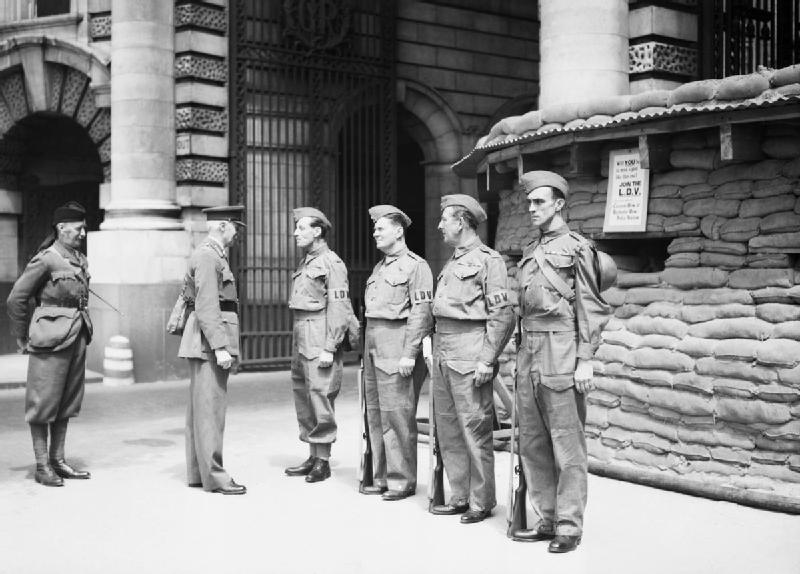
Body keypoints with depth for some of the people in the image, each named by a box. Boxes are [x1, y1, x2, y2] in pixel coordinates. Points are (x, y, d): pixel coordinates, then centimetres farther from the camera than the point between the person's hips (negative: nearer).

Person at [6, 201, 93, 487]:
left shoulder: (80, 260, 10)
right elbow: (15, 299, -7)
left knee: (67, 402, 12)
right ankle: (42, 466, 8)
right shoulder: (45, 260, -11)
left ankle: (58, 460, 21)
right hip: (51, 338, -7)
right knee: (43, 402, 1)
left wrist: (80, 327, 17)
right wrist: (22, 337, 1)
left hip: (77, 335, 8)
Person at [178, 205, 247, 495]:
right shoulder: (207, 257, -13)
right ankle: (214, 476, -6)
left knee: (200, 407, 12)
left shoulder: (212, 255, 19)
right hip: (209, 340, -11)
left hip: (208, 345, 11)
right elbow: (206, 307, -21)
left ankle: (197, 472, 18)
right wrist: (220, 347, -24)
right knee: (210, 408, -8)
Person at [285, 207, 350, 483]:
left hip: (319, 340, -9)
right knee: (302, 395, 12)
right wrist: (298, 344, 16)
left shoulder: (331, 263, -10)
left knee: (320, 395, -6)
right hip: (301, 338, 9)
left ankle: (323, 460, 4)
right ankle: (313, 457, 22)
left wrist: (329, 348, -19)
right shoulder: (305, 264, 17)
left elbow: (340, 309, -15)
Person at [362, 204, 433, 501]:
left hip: (396, 347, -8)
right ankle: (380, 476, 20)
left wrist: (410, 353, -19)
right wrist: (367, 347, 16)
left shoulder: (415, 266, -7)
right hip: (373, 344, 8)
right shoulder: (379, 267, 19)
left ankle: (402, 480, 4)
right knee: (375, 413, 11)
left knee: (397, 414, -6)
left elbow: (422, 313, -14)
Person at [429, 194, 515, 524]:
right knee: (447, 429, 11)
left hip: (469, 357, -9)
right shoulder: (452, 262, 19)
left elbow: (503, 315, -12)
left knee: (475, 429, -3)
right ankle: (459, 497, 20)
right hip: (443, 355, 9)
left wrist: (487, 361, -17)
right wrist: (435, 349, 14)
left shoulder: (487, 260, -7)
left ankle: (482, 502, 7)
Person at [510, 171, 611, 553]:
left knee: (567, 445, -2)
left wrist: (585, 360, -13)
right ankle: (546, 519, 20)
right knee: (531, 443, 10)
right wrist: (522, 353, 17)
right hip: (529, 354, 7)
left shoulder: (576, 248, -3)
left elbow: (591, 309, -7)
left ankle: (569, 527, 5)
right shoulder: (529, 252, 17)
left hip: (561, 353, -7)